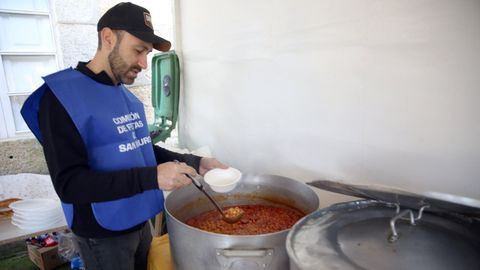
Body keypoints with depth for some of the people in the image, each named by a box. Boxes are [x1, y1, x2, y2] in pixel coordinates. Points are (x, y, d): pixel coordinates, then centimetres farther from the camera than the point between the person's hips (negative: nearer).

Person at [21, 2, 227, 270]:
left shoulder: (129, 97, 3)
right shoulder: (62, 95, -18)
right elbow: (69, 183, -23)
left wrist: (195, 163, -2)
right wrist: (153, 177, -32)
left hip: (140, 222, 7)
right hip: (104, 234, -6)